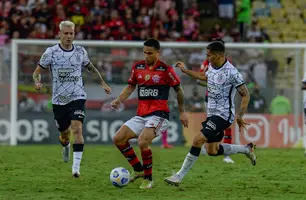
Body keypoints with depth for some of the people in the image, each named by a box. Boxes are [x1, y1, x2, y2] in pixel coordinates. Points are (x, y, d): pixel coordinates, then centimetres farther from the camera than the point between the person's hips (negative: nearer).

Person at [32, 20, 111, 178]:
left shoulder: (80, 51, 3)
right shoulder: (51, 52, -4)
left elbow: (90, 67, 22)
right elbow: (37, 72, 0)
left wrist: (103, 83, 19)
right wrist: (37, 82, -21)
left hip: (77, 97, 0)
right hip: (59, 100, 0)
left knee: (77, 128, -20)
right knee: (64, 133, 11)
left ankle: (76, 167, -22)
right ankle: (66, 146, 51)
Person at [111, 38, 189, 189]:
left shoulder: (165, 69, -8)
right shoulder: (137, 67, 6)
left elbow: (178, 89, 3)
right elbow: (131, 86, 18)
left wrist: (182, 112, 6)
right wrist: (119, 100, 2)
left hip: (159, 114, -6)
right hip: (141, 115, 7)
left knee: (142, 142, -27)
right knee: (118, 139, -4)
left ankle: (148, 179, -7)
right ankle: (138, 169, 12)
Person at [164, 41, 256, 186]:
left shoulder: (231, 73, -19)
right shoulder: (212, 67, 4)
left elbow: (245, 95, -14)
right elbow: (205, 77, 28)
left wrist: (240, 116, -20)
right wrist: (185, 71, 32)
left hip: (223, 115, -9)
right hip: (211, 114, 9)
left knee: (198, 140, -20)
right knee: (212, 151, 13)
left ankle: (179, 176, -16)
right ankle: (247, 149, 31)